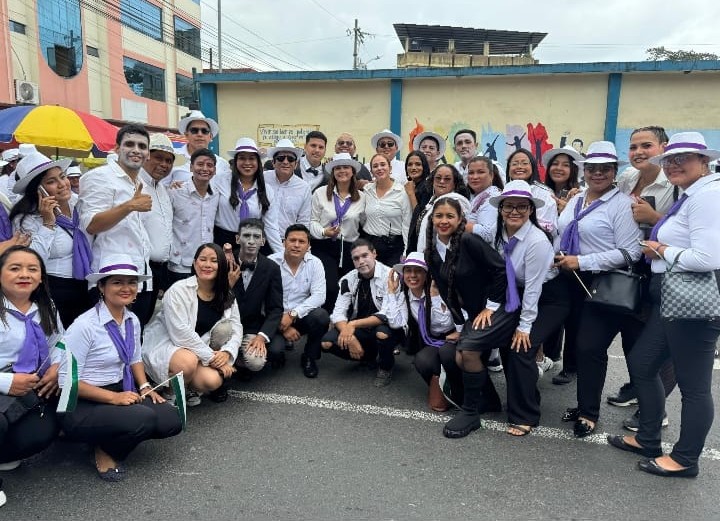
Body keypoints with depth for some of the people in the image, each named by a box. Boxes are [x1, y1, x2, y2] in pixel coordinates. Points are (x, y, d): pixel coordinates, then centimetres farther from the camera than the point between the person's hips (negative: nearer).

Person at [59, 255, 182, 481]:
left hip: (121, 394, 7)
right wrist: (113, 397, -23)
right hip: (83, 405, -7)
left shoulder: (132, 320, 2)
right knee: (144, 419, -31)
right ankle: (104, 451, 0)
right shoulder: (85, 325, -20)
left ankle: (112, 437, 11)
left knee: (171, 420, -11)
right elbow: (67, 380, -19)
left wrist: (145, 387, 0)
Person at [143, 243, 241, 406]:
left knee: (213, 381, -27)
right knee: (188, 362, -37)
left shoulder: (226, 295, 0)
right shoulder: (178, 290, -17)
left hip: (198, 347, 5)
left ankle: (191, 387, 8)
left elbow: (236, 326, -5)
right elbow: (181, 334, -25)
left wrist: (227, 352, -25)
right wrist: (212, 357, -24)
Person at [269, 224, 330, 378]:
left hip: (303, 316, 2)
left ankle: (309, 357, -2)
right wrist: (283, 327, -17)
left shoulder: (314, 263, -4)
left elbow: (319, 296, -14)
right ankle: (278, 355, 13)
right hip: (276, 318, -2)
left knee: (321, 316, -30)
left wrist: (292, 314, -25)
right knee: (273, 349, -29)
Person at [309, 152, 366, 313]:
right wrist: (324, 232, -15)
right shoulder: (320, 193, 1)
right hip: (324, 247, -2)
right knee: (331, 288, -16)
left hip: (349, 249, 2)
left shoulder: (361, 197, 7)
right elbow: (313, 221, 3)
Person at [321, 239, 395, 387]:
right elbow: (338, 312, -10)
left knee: (383, 333, -38)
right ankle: (369, 357, 8)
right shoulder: (348, 279, -4)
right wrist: (349, 336, -29)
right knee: (327, 342, -19)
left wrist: (353, 324, -32)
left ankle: (386, 367, -3)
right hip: (357, 329, 4)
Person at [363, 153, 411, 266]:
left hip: (394, 245, -3)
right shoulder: (367, 190, 6)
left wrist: (406, 254, -10)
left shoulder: (402, 191, -5)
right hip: (370, 244, 3)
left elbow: (407, 224, -6)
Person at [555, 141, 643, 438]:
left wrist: (581, 262, -19)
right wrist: (559, 258, -2)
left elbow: (630, 252, -17)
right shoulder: (575, 201, 12)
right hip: (574, 284, 7)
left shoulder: (621, 204, -10)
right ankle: (584, 404, 30)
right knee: (576, 342, 13)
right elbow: (562, 235, 19)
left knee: (590, 347, -6)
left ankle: (588, 413, 13)